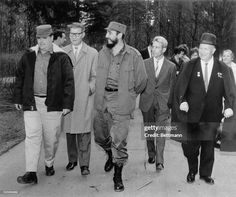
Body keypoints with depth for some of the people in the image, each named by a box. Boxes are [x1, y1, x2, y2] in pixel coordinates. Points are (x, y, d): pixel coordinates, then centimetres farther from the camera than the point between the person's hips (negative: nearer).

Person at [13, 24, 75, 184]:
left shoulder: (61, 58, -3)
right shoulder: (29, 56, 7)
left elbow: (69, 82, -4)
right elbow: (20, 78, 15)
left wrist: (67, 104, -7)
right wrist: (18, 99, 14)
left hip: (52, 104, -2)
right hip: (31, 103, 2)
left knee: (51, 138, 8)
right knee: (32, 137, -3)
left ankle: (49, 164, 31)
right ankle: (31, 173, -1)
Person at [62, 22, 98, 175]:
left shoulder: (92, 53, 5)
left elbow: (95, 76, 6)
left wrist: (91, 88, -8)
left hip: (84, 97, -2)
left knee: (84, 131, -4)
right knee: (69, 130, 9)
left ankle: (84, 164, 3)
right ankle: (72, 160, 24)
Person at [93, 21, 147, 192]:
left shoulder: (133, 55, -8)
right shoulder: (103, 53, 5)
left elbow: (141, 80, 1)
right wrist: (102, 93, 15)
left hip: (121, 103, -4)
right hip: (102, 101, 5)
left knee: (118, 141, -3)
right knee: (100, 136, 15)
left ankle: (118, 176, 14)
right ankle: (110, 156, 47)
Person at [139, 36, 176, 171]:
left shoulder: (171, 66, 2)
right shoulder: (145, 63, 5)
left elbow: (172, 87, 4)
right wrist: (141, 96, 3)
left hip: (163, 104, -2)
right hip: (147, 102, 2)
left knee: (161, 132, -6)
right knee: (149, 131, 13)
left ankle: (160, 161, -3)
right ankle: (151, 154, 31)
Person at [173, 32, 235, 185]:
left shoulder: (223, 69, 4)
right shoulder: (191, 66, 2)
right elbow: (181, 86, -4)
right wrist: (182, 101, -21)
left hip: (212, 115, 1)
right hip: (193, 113, 0)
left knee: (209, 145, 9)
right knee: (191, 145, 6)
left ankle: (206, 174, 27)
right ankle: (192, 172, 29)